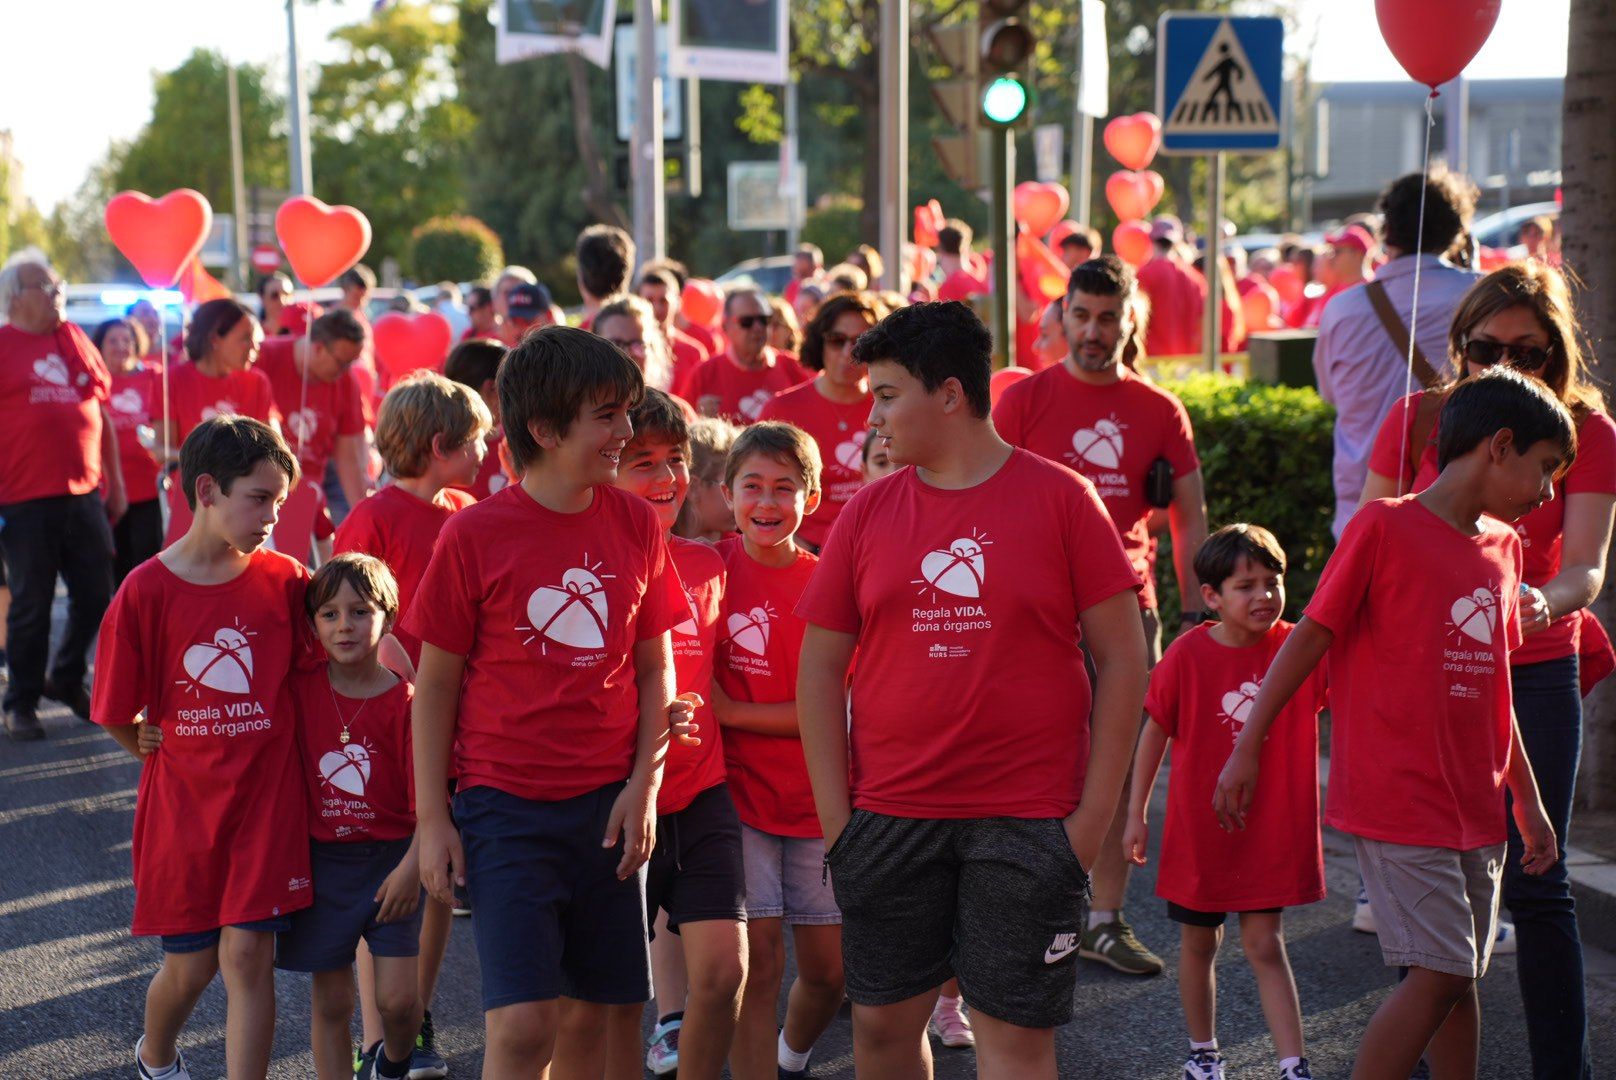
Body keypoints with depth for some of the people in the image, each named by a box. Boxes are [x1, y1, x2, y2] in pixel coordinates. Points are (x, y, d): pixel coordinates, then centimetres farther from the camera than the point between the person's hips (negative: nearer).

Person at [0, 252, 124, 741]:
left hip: (84, 495, 5)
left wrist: (115, 483, 18)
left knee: (96, 598, 9)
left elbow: (101, 414, 18)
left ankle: (66, 680, 30)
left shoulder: (74, 339, 12)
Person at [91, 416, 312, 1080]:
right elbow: (117, 718, -2)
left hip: (267, 799, 1)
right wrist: (181, 754, 2)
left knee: (248, 955, -4)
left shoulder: (285, 580, -4)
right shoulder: (144, 592, -9)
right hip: (182, 802, 0)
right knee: (191, 964, 11)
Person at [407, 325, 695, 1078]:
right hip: (507, 808, -4)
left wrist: (644, 785, 0)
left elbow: (654, 668, 10)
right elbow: (436, 683, -1)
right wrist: (432, 818, -3)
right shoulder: (475, 535, -7)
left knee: (594, 1014, 8)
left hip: (609, 808, 4)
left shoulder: (635, 525, 3)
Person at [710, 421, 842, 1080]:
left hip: (814, 800, 2)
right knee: (758, 959, -10)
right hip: (737, 793, -2)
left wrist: (733, 711, -15)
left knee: (828, 970, 9)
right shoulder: (711, 568, -4)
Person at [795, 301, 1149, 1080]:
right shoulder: (868, 511, 5)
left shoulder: (1061, 498, -3)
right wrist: (834, 813, 1)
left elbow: (1123, 658, -2)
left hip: (1027, 822, -3)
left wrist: (1095, 812, -6)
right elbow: (819, 666, 8)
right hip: (889, 819, 3)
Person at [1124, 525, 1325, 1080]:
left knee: (1264, 944, -2)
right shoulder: (1187, 654, -11)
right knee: (1198, 943, 14)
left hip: (1271, 826, 0)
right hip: (1199, 827, 0)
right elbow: (1154, 732, -1)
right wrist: (1137, 813, 1)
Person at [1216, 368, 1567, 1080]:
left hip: (1475, 808, 7)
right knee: (1440, 973, -11)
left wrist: (1528, 799, 23)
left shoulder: (1503, 547, 13)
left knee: (1461, 976, 9)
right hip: (1398, 801, -7)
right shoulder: (1383, 526, -9)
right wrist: (1246, 748, -9)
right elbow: (1309, 637, -7)